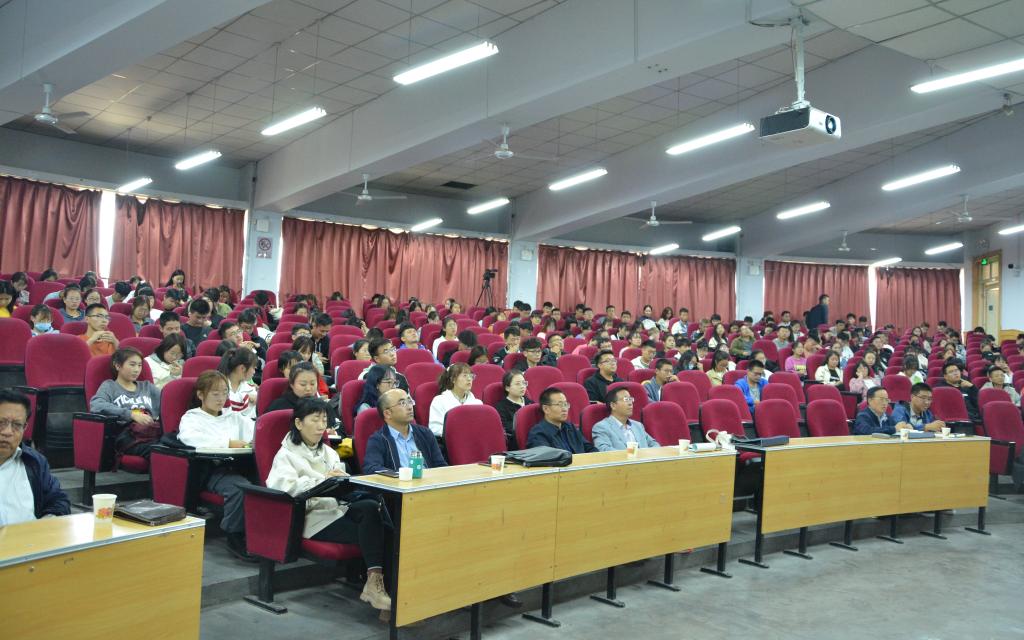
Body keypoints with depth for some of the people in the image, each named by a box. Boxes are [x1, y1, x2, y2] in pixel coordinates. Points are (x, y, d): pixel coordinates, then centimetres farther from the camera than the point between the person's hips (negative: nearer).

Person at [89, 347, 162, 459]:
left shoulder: (147, 386, 31)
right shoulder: (109, 386, 17)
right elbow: (96, 406, -5)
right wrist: (131, 414, -14)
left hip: (155, 430, 4)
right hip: (128, 434, -4)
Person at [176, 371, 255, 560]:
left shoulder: (235, 417, 29)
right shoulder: (192, 417, 15)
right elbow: (188, 437, -9)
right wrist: (227, 443, -15)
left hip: (234, 465, 4)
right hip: (208, 467, -4)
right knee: (240, 488, -35)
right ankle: (235, 537, -18)